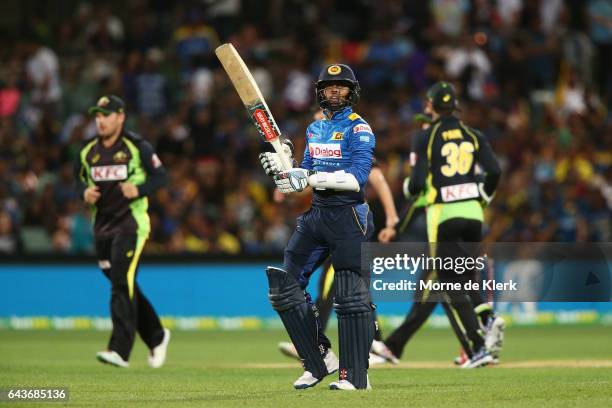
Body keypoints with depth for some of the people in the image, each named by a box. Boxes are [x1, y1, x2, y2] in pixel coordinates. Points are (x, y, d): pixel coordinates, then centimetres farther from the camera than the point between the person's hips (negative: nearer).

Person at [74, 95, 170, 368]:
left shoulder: (138, 147, -6)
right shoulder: (88, 151, 8)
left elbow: (160, 176, -4)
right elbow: (80, 180, 18)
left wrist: (139, 189, -22)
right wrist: (85, 192, -5)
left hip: (131, 221, -6)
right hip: (102, 225, 6)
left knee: (122, 282, -17)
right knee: (122, 286, 13)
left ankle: (120, 350, -21)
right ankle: (156, 337, 30)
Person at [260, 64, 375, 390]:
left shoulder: (359, 129, -6)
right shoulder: (315, 129, 16)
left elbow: (356, 178, -18)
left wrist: (309, 178, -23)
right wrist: (281, 167, 0)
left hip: (349, 217, -8)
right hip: (316, 214, 8)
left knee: (351, 296, -8)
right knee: (285, 286, 2)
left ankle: (356, 375, -3)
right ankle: (319, 361, 10)